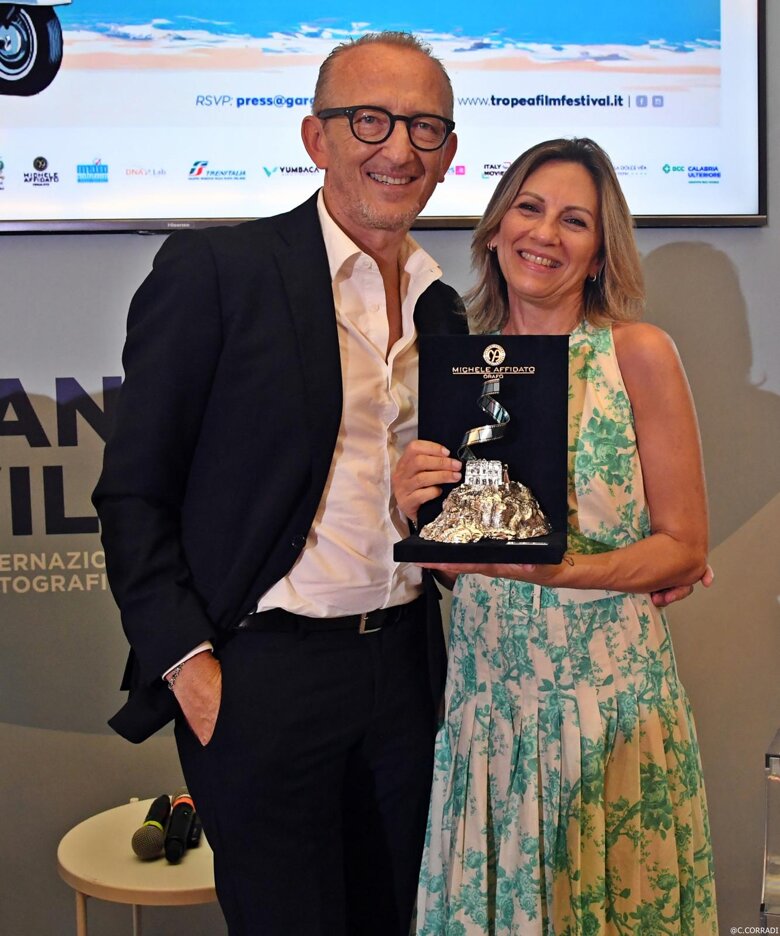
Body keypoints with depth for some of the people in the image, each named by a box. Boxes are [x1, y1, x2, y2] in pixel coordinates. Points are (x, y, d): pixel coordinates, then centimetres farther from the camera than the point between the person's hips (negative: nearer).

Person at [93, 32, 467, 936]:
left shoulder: (443, 309, 9)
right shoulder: (213, 269, -9)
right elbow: (132, 490, -8)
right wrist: (186, 660, -14)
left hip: (404, 665, 6)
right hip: (262, 678, -5)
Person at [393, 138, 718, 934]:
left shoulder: (639, 354, -7)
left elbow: (684, 549, -6)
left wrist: (561, 570, -22)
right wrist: (414, 509, -13)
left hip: (612, 694, -2)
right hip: (486, 694, 3)